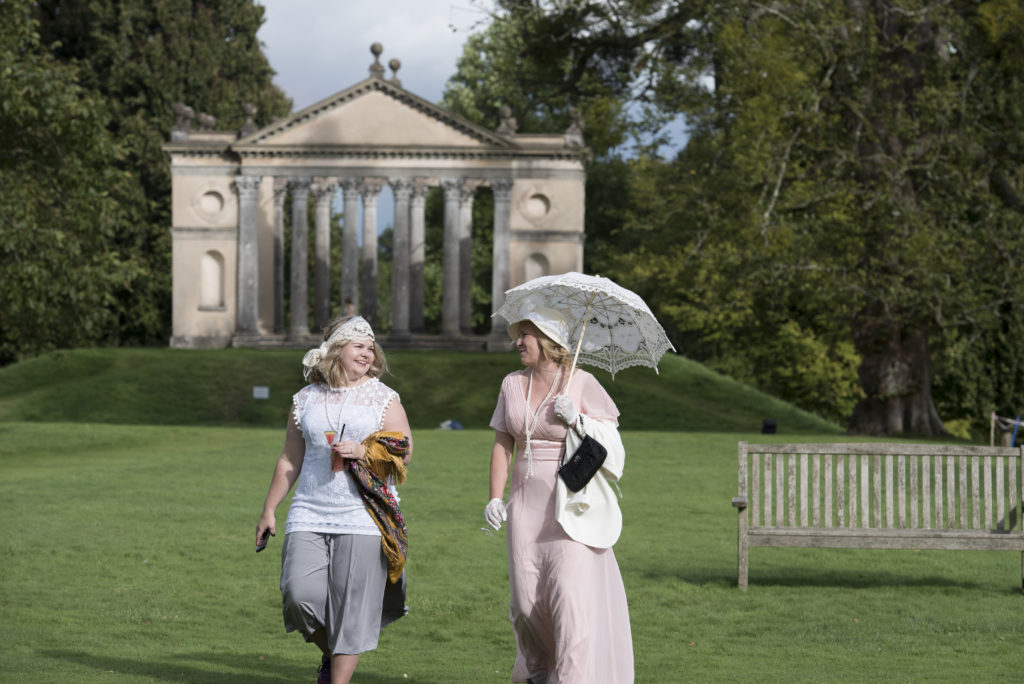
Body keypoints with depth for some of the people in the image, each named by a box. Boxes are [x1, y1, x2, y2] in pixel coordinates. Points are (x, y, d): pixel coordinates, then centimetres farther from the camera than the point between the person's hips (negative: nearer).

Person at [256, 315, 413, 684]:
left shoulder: (384, 398, 6)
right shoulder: (306, 400, 12)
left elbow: (405, 452, 0)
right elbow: (290, 460, 17)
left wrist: (362, 452, -15)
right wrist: (269, 510, 16)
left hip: (362, 518, -2)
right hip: (309, 515, 2)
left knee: (352, 603, -5)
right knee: (300, 594, -11)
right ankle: (329, 653, 18)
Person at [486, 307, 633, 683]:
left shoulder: (582, 384, -4)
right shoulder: (513, 384, 11)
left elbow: (611, 443, -1)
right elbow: (502, 443, 13)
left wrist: (578, 420, -17)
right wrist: (495, 497, 5)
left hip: (571, 507, -4)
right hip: (527, 507, 4)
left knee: (572, 596, -13)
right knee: (526, 599, 5)